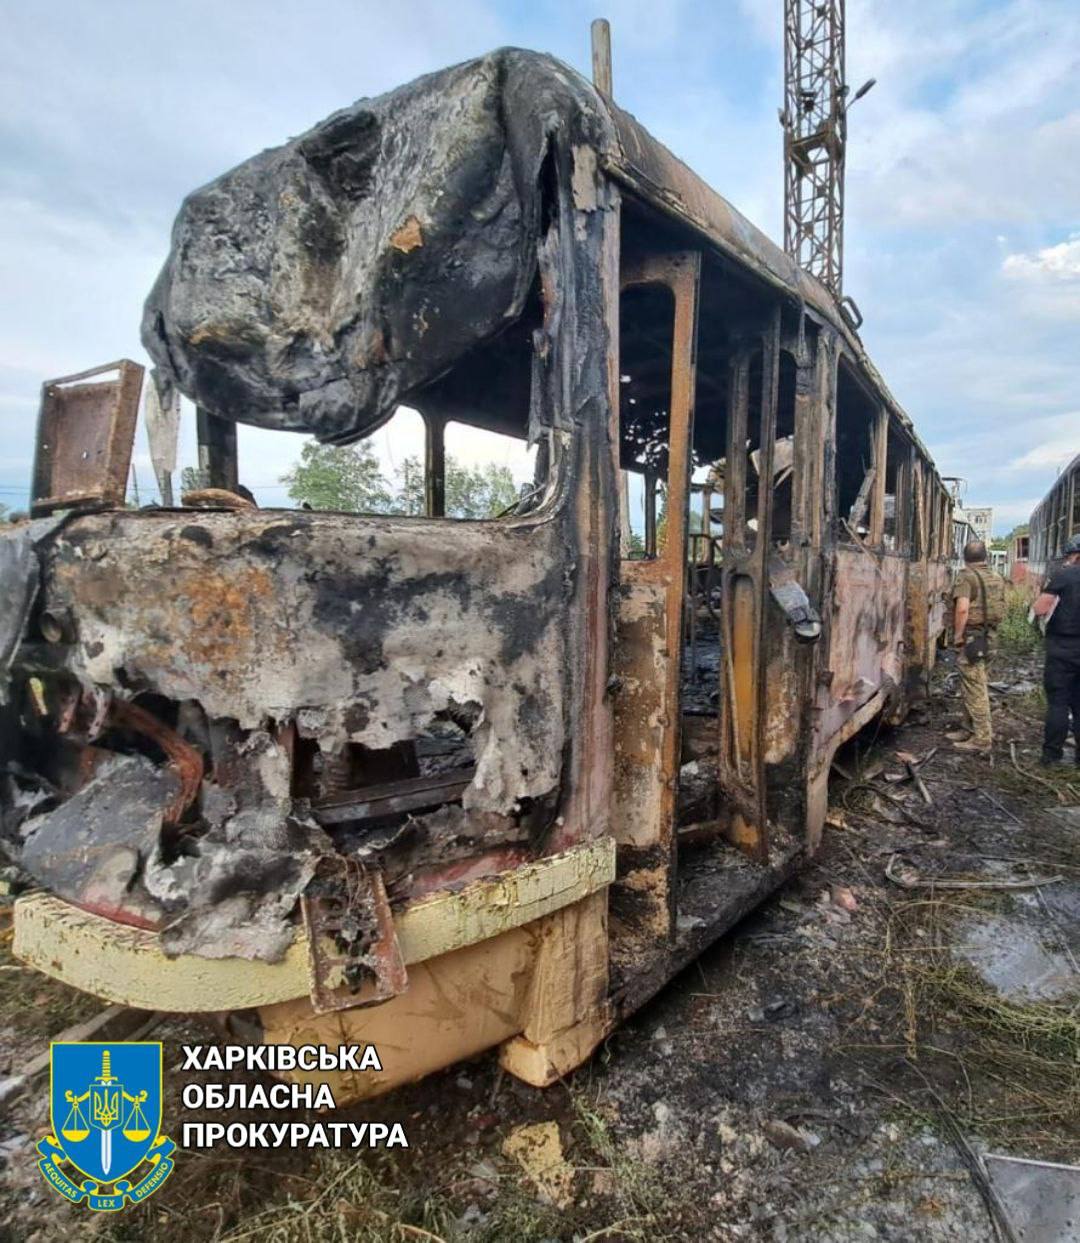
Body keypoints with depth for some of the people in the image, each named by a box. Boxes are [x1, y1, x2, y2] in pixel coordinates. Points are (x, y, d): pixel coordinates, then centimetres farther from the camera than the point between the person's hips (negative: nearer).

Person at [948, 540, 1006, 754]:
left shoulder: (966, 576, -12)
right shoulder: (996, 579, 12)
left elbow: (962, 609, -22)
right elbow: (1000, 609, 17)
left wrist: (957, 637, -15)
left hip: (970, 638, -8)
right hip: (987, 637, 8)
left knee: (975, 688, -4)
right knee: (972, 685, 18)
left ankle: (982, 739, 0)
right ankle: (974, 730, 27)